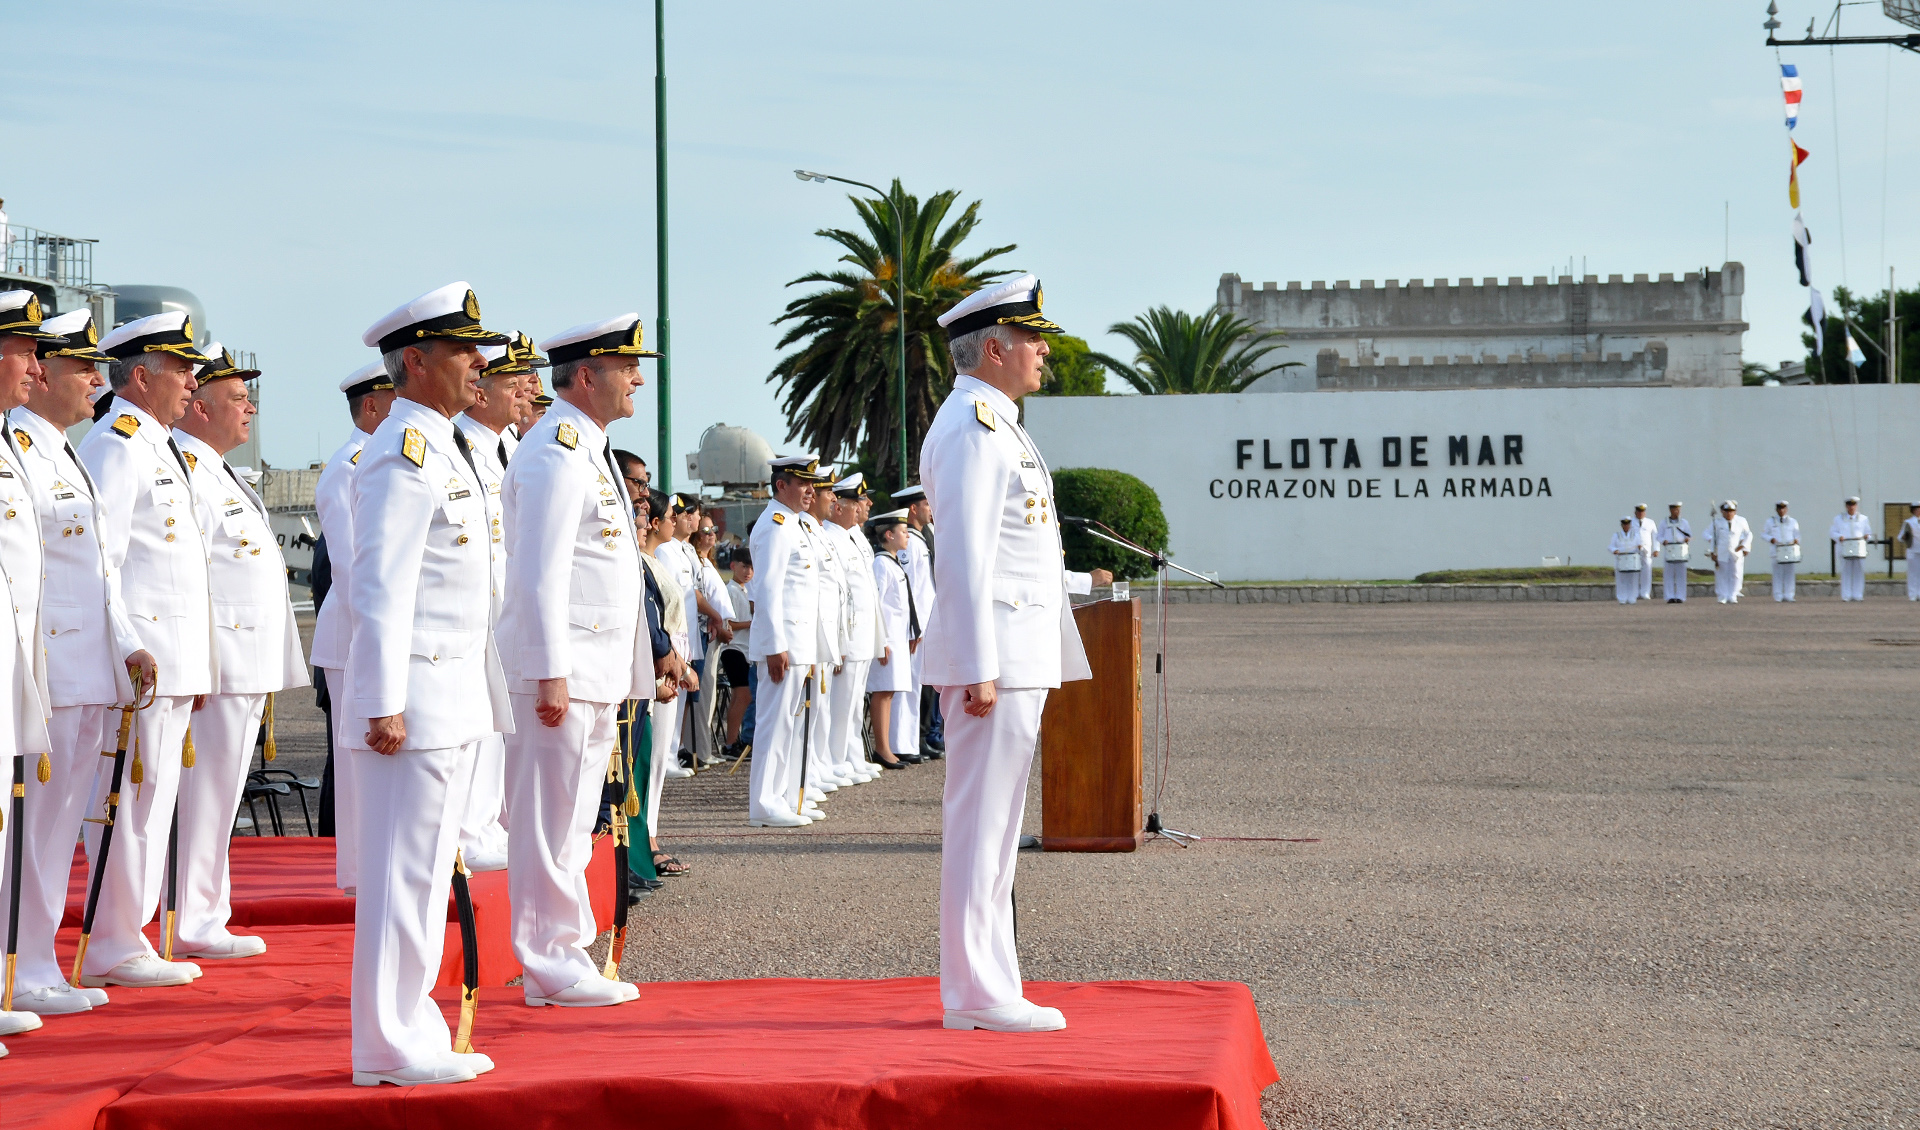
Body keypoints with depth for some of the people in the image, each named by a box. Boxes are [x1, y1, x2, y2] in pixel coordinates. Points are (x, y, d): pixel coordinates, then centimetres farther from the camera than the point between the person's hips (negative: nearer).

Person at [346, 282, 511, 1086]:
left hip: (452, 695, 10)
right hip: (418, 700, -10)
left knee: (425, 870, 13)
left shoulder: (440, 448, 17)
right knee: (405, 871, -6)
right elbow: (380, 588, -19)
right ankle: (392, 1049, -1)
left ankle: (406, 1034, 20)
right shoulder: (404, 453, -14)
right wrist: (385, 706, -23)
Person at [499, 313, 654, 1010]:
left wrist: (621, 675, 21)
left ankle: (562, 959, 19)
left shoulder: (590, 449, 18)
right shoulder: (555, 454, -14)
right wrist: (551, 674, -23)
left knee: (571, 824, 13)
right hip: (562, 670, -10)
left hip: (596, 672, 10)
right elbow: (541, 575, -20)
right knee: (552, 824, -4)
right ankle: (554, 969, 0)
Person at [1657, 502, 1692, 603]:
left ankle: (1680, 597, -1)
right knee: (1669, 575, -2)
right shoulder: (1664, 523, 9)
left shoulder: (1683, 522, 11)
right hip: (1668, 550, 0)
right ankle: (1670, 597, 2)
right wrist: (1663, 541, -13)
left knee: (1681, 574, -3)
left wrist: (1687, 538, -12)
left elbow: (1689, 534, 11)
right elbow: (1660, 536, 9)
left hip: (1681, 549, 0)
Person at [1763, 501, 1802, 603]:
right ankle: (1778, 597, -2)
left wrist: (1796, 540, -9)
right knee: (1778, 573, -5)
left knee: (1789, 572, -1)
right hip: (1777, 551, -2)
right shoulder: (1770, 522, 9)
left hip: (1790, 551, 2)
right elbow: (1763, 533, 8)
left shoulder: (1792, 522, 13)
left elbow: (1797, 534, 14)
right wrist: (1770, 539, -12)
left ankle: (1788, 595, 3)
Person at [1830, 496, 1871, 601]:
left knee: (1859, 572, -4)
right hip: (1844, 548, -1)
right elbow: (1832, 532, 9)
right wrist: (1839, 537, -11)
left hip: (1859, 548, 1)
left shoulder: (1863, 519, 15)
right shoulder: (1839, 518, 12)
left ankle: (1858, 595, 1)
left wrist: (1867, 536, -7)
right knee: (1846, 572, -4)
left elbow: (1868, 532, 16)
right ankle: (1846, 595, -1)